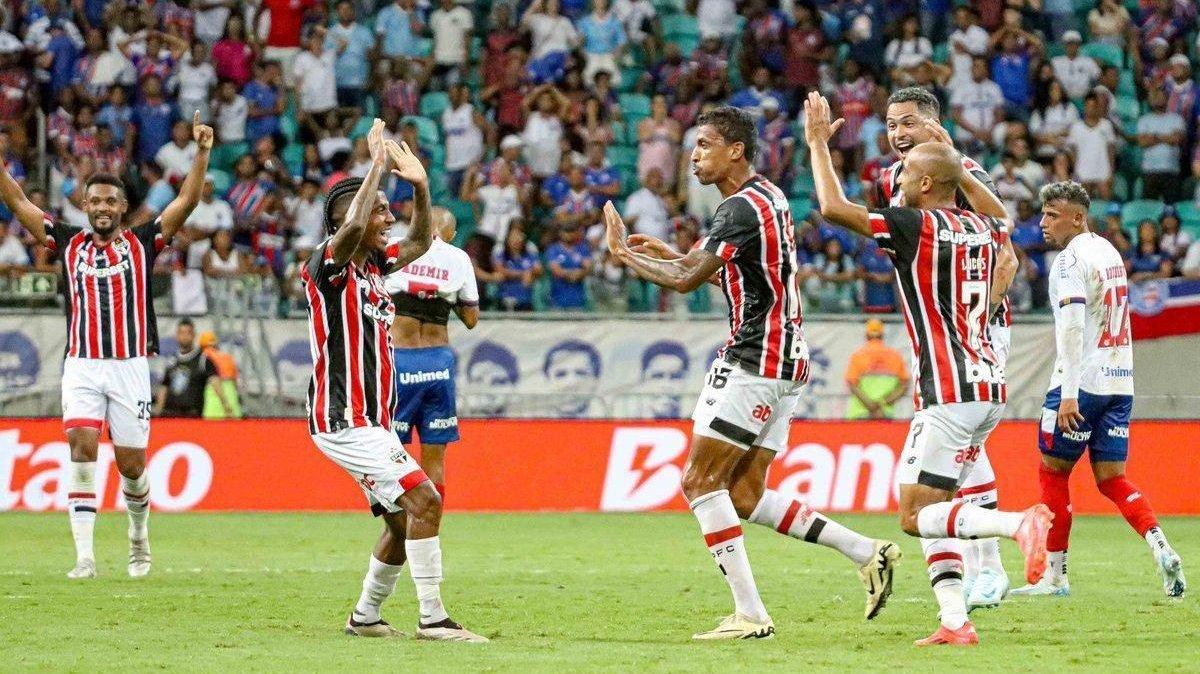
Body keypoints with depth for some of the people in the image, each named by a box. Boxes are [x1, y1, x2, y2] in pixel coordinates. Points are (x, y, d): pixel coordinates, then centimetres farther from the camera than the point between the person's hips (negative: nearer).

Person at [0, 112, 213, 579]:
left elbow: (187, 200, 2)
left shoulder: (142, 243, 7)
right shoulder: (69, 244, 10)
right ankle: (84, 556, -17)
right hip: (81, 365, 0)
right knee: (82, 448, -16)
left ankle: (139, 535, 32)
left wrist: (202, 153, -10)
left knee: (131, 464, 3)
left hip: (130, 366, 0)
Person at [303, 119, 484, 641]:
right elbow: (352, 226, -32)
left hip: (372, 421, 10)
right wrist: (377, 167, -26)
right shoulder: (328, 265, -11)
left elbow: (421, 241, 28)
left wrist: (420, 186, 12)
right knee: (423, 499, -18)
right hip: (343, 420, -10)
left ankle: (365, 616, 28)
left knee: (403, 521, 14)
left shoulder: (373, 265, 13)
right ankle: (432, 619, -17)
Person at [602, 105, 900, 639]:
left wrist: (624, 254, -6)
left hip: (754, 360, -10)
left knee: (700, 481, -7)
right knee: (745, 497, 9)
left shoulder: (743, 206, -15)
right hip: (785, 359, 10)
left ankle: (750, 613, -10)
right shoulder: (768, 196, 17)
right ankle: (868, 553, 6)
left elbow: (686, 280, -19)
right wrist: (662, 251, 20)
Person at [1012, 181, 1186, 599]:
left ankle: (1055, 576, 9)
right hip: (1120, 382, 8)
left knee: (1052, 472, 6)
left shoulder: (1071, 259, -12)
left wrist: (1068, 392, -26)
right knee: (1111, 479, 7)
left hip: (1083, 380, -8)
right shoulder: (1109, 252, 15)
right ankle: (1161, 548, -15)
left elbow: (1072, 326, -22)